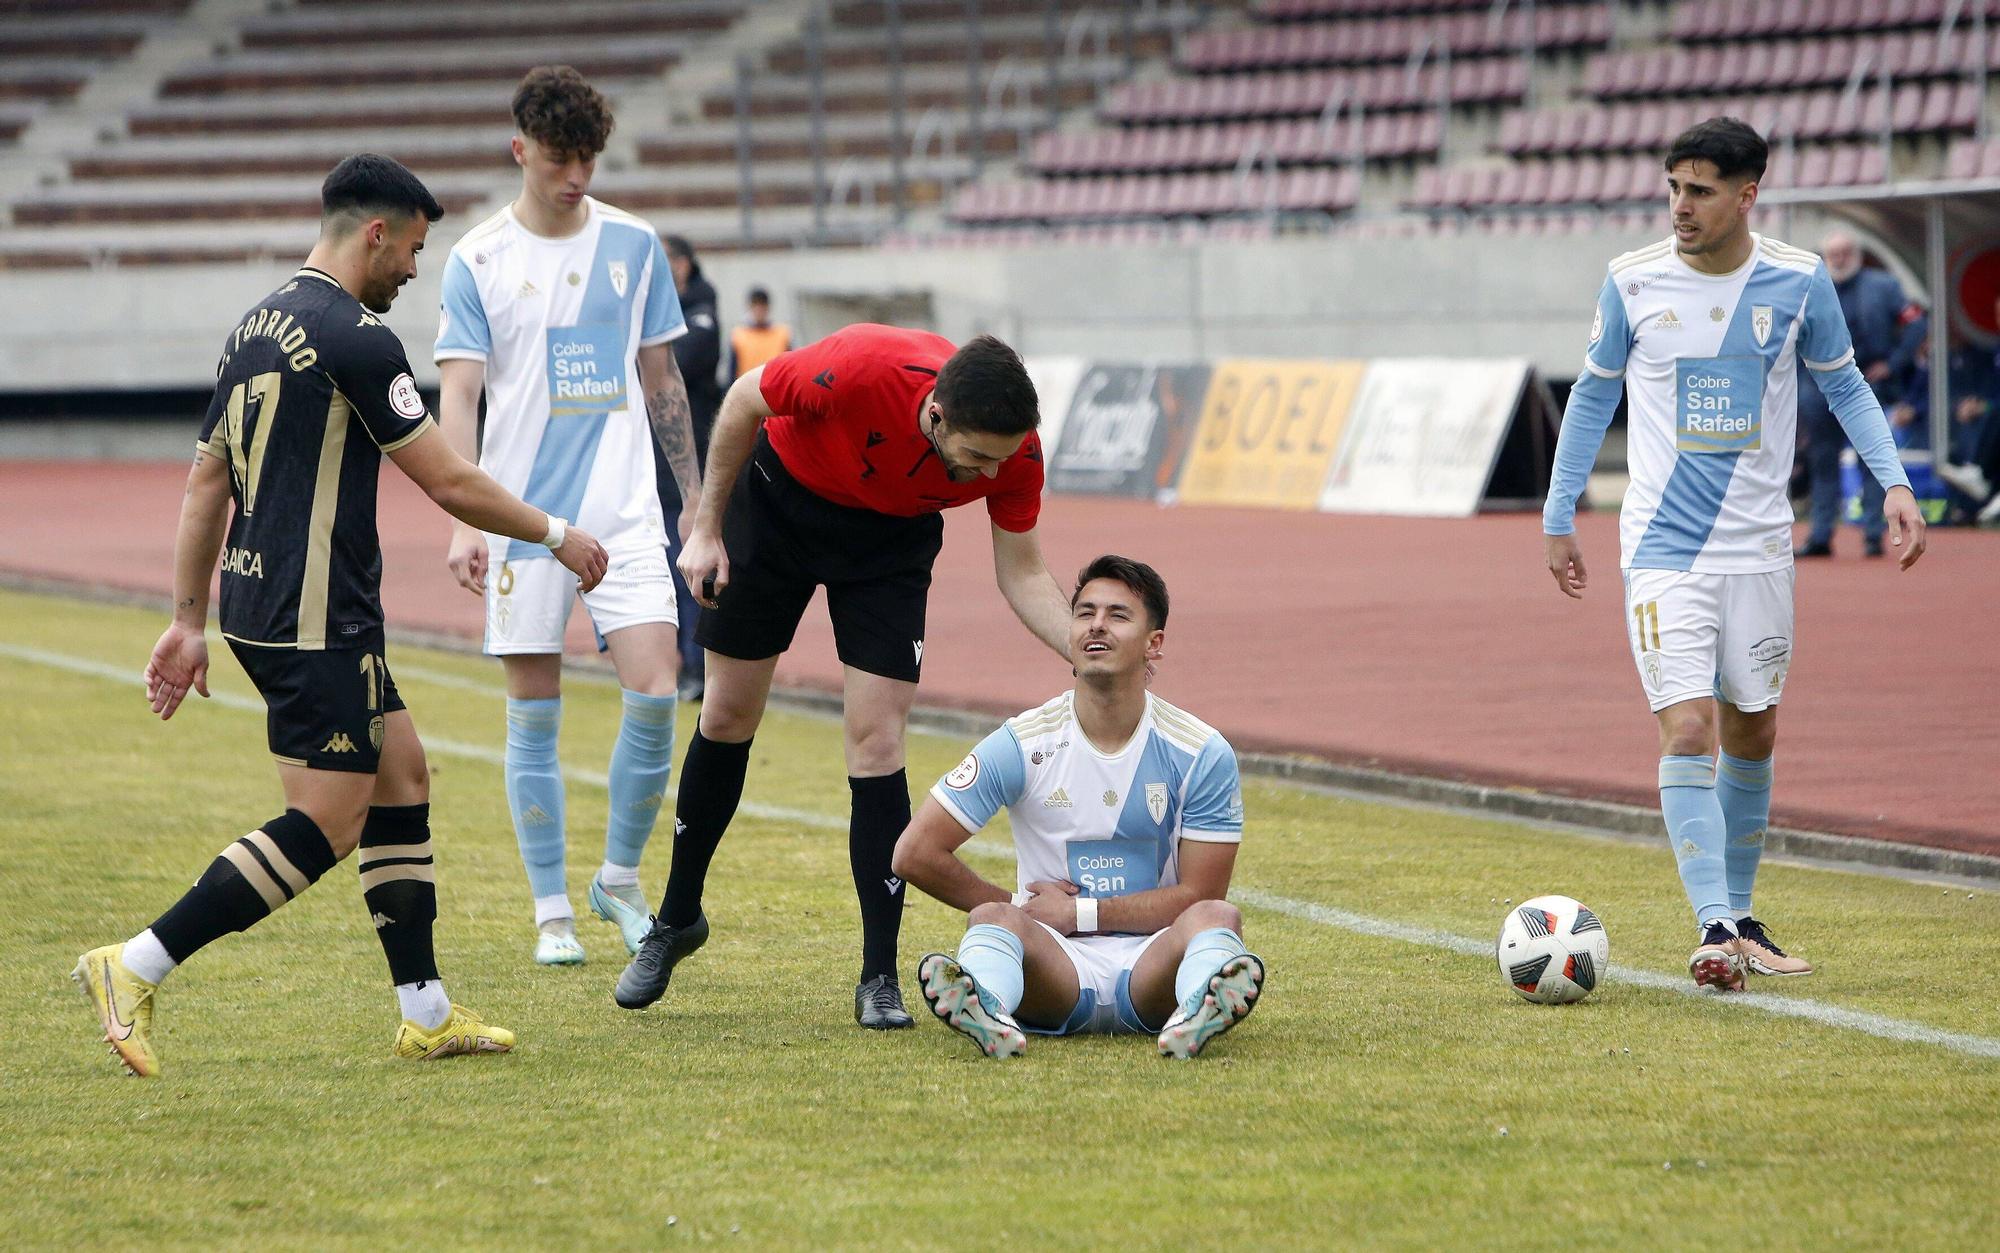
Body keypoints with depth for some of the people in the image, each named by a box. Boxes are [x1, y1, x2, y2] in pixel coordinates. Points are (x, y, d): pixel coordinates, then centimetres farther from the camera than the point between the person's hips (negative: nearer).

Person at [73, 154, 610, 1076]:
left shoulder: (254, 330, 13)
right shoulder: (353, 336, -15)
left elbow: (205, 487, 16)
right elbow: (448, 483, -12)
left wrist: (188, 620, 19)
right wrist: (555, 535, 2)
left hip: (255, 603, 10)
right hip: (317, 620, -10)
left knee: (402, 777, 15)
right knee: (324, 828, -7)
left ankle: (426, 1014, 15)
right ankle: (135, 969, -11)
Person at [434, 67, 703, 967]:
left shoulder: (633, 245, 6)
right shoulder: (479, 261, -2)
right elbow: (457, 393, -8)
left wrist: (698, 496, 14)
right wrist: (463, 522, -19)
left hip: (624, 511, 1)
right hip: (522, 512, -1)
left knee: (653, 692, -11)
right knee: (533, 716, 3)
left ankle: (620, 878, 10)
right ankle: (553, 913, 13)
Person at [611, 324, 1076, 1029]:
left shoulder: (1014, 448, -29)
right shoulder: (859, 371, -39)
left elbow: (1021, 576, -14)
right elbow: (744, 401, -18)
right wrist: (707, 530, -12)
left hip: (893, 538, 1)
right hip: (783, 492, -1)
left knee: (876, 742, -11)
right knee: (728, 716, 8)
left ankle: (880, 979, -4)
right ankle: (678, 919, 29)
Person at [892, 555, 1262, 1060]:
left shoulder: (1203, 753, 0)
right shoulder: (1022, 744, 0)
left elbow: (1199, 894, -2)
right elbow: (915, 853, 2)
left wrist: (1079, 912, -8)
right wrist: (1017, 906, 4)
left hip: (1149, 964, 0)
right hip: (1056, 968, 0)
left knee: (1218, 918, -28)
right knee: (992, 919, -30)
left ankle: (1198, 1015, -63)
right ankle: (987, 1012, -66)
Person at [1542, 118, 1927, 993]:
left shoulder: (1797, 282, -2)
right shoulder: (1633, 283, -4)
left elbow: (1844, 386, 11)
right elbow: (1594, 395, 9)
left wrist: (1893, 482, -3)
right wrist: (1558, 518, 12)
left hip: (1759, 550, 2)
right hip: (1664, 551, -2)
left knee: (1752, 735, 11)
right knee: (1688, 732, -15)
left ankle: (1738, 918, 27)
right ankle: (1714, 931, -19)